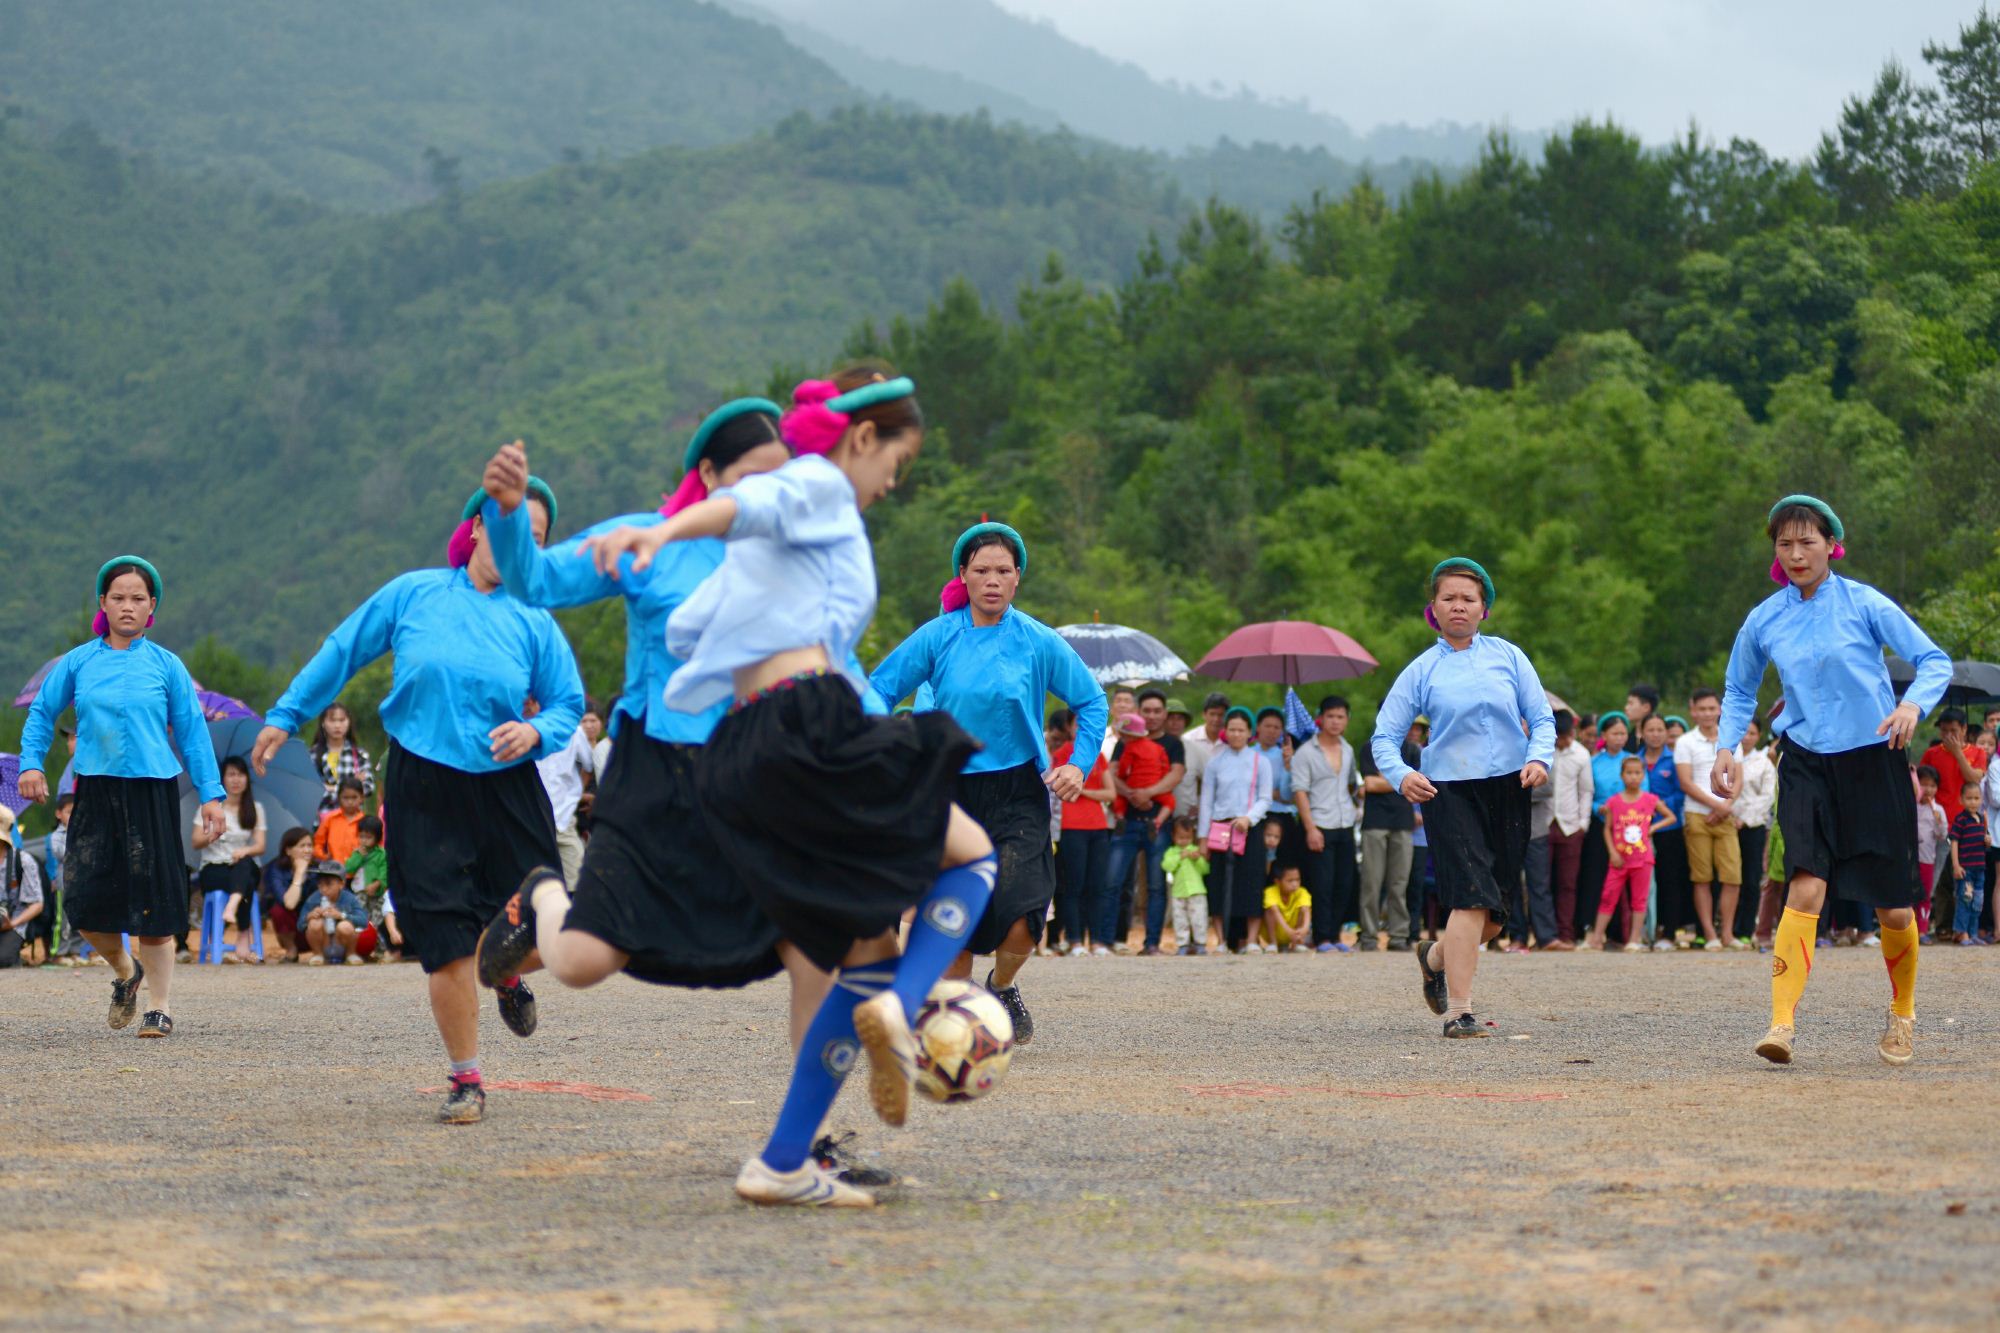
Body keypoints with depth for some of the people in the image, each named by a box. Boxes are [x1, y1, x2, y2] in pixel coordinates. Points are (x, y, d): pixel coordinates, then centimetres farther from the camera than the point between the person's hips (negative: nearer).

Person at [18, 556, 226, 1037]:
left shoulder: (166, 665, 3)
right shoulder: (78, 662, 6)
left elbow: (192, 731, 6)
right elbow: (42, 712, 15)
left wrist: (210, 793, 3)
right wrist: (31, 763, 0)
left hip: (153, 792, -2)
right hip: (96, 792, 2)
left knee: (153, 905, -3)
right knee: (85, 899, -3)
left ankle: (161, 1007, 8)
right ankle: (125, 971, 27)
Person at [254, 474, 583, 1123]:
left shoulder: (534, 621, 2)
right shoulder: (414, 594, 1)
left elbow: (568, 702, 7)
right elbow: (342, 652, 11)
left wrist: (536, 732, -15)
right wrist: (284, 717, 16)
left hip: (507, 789, 1)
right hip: (423, 788, -1)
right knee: (445, 943, -6)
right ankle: (466, 1079, 8)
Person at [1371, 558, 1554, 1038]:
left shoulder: (1507, 655, 7)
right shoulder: (1423, 670, 3)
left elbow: (1542, 718, 8)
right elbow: (1384, 735, 1)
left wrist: (1539, 758, -13)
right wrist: (1401, 775, -19)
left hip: (1508, 788, 3)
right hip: (1450, 791, -3)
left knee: (1495, 912, 8)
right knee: (1472, 898, -18)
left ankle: (1436, 958, 38)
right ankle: (1458, 1012, -15)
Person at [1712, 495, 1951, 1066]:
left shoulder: (1865, 605, -5)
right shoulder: (1764, 621, 3)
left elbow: (1934, 661, -4)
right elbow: (1739, 692, 20)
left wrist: (1913, 703, -23)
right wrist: (1726, 747, 5)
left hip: (1873, 762, -1)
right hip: (1807, 765, 1)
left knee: (1893, 908, 4)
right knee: (1806, 889, -20)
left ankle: (1902, 1014, 30)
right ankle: (1782, 1023, -26)